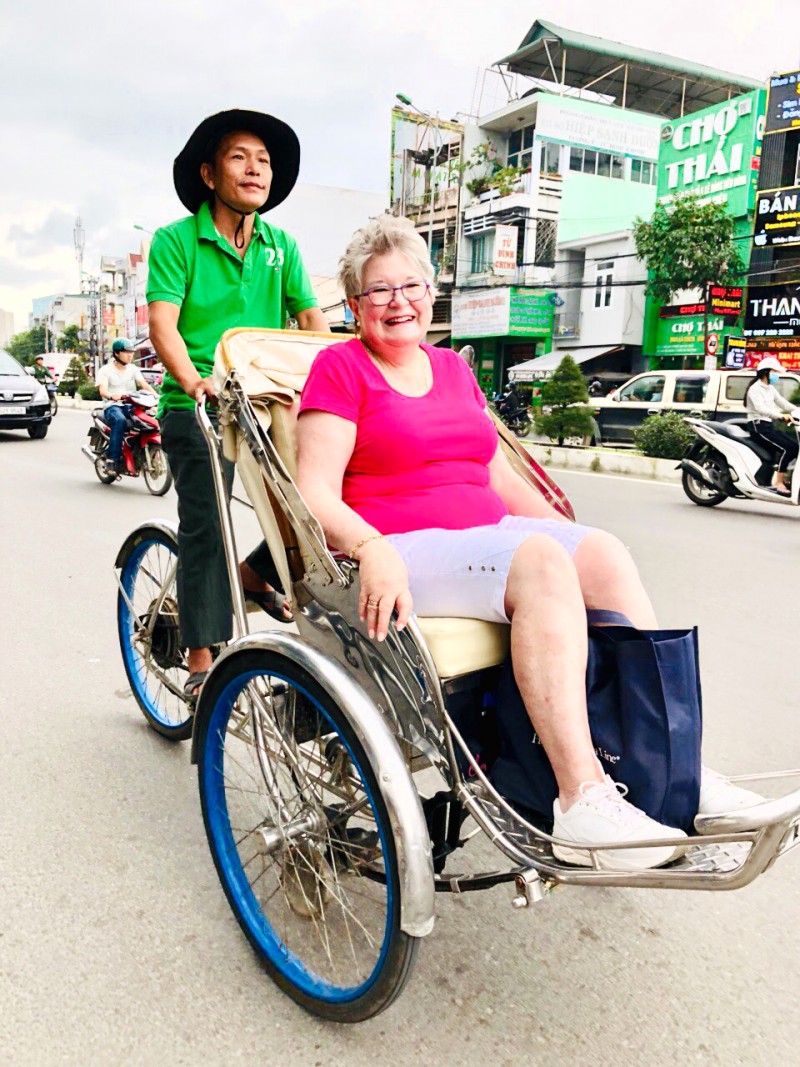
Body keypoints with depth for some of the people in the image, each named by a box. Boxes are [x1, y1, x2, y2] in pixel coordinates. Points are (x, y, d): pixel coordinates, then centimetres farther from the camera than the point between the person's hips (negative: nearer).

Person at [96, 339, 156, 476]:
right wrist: (111, 396, -36)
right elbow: (102, 390, -11)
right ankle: (112, 459, -38)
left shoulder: (133, 369, 17)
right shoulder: (106, 370, 4)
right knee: (120, 421, -38)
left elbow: (144, 384, 1)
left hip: (131, 406, 4)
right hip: (112, 406, -4)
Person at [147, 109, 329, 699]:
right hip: (196, 405, -3)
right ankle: (203, 662, 2)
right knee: (205, 526, -8)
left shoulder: (281, 246, 13)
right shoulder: (176, 240, 0)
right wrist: (193, 380, -29)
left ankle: (259, 572, 14)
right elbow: (163, 323, -11)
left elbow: (313, 317, 7)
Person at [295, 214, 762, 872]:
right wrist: (372, 549, -27)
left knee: (603, 553, -19)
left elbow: (501, 478, 22)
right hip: (397, 555, -6)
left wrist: (574, 535, 8)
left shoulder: (453, 369, 22)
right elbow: (315, 494, -8)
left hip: (488, 539, 6)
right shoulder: (340, 368, 4)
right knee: (540, 562, -30)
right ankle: (582, 802, -32)